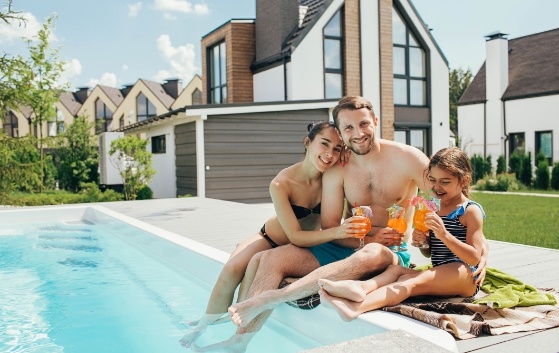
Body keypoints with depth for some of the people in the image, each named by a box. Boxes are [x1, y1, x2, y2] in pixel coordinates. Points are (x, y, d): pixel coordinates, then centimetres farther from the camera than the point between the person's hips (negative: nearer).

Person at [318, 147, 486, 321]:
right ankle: (362, 287, -48)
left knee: (410, 282, -30)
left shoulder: (471, 211, -4)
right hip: (439, 274, 7)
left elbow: (475, 258, -13)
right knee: (395, 268, -16)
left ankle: (356, 307, -51)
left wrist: (444, 235, -26)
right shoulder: (434, 208, 15)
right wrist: (421, 242, -1)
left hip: (464, 276, -7)